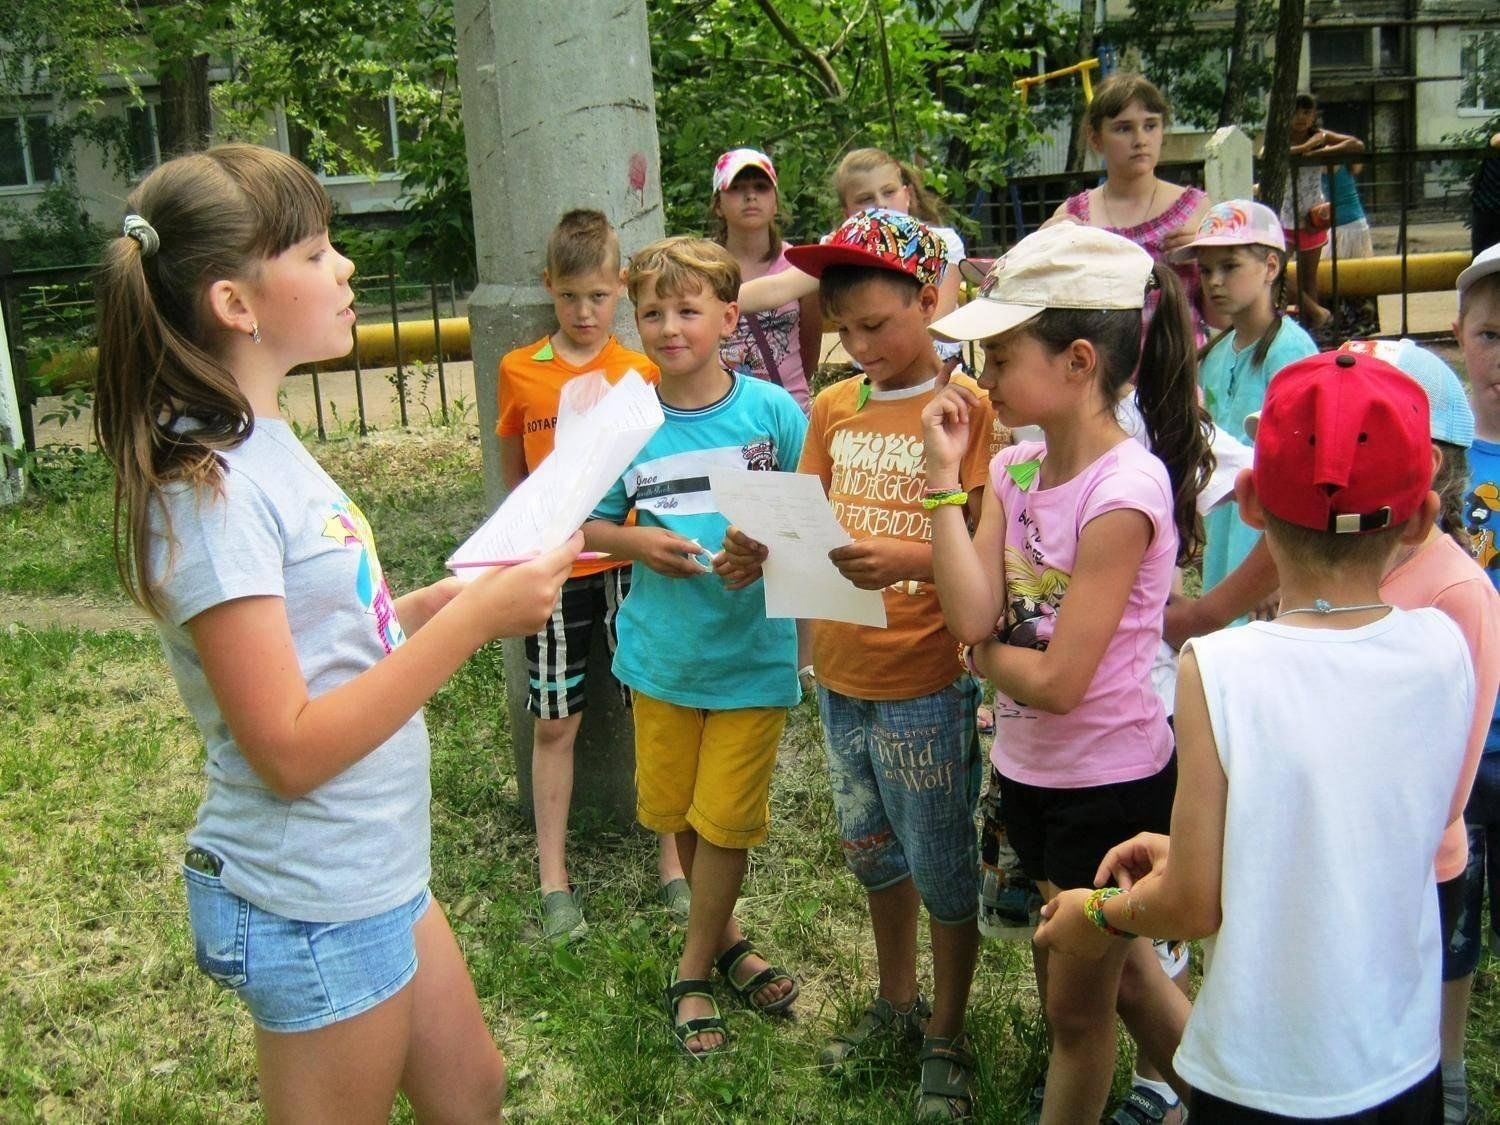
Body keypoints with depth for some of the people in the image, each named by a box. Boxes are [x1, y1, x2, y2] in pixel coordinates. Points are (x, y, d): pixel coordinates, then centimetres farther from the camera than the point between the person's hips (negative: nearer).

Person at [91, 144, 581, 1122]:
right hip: (314, 905, -9)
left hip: (377, 872, 9)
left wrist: (444, 599, 0)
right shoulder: (207, 488, -23)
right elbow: (290, 749, -25)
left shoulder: (262, 446, 4)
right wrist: (474, 620, -25)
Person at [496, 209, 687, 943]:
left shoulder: (641, 373, -2)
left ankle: (671, 862, 20)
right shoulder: (520, 372, 1)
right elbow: (513, 473, 11)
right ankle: (553, 879, 20)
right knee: (554, 722, 8)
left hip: (631, 560, -1)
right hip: (555, 569, 1)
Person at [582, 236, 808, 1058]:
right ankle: (724, 936, 40)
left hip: (753, 650, -3)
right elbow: (587, 525, 5)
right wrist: (636, 542, -15)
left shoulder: (772, 411, -10)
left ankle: (693, 971, 26)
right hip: (662, 650, 3)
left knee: (724, 819, 5)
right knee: (675, 811, 16)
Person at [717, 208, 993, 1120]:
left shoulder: (970, 408, -12)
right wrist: (759, 552, -15)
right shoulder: (835, 407, 6)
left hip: (927, 684, -6)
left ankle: (947, 1037, 30)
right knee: (873, 851, 22)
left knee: (942, 868, 9)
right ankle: (896, 1002, 43)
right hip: (840, 675, 6)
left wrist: (909, 558, -35)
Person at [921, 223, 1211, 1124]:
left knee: (1077, 1006, 13)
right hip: (1031, 772, 8)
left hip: (1110, 785, -8)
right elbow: (972, 616, -13)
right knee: (1120, 968, 25)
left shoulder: (1124, 491, -24)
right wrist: (945, 475, -14)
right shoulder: (1016, 469, -1)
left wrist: (983, 652, -7)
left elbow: (1057, 680, -24)